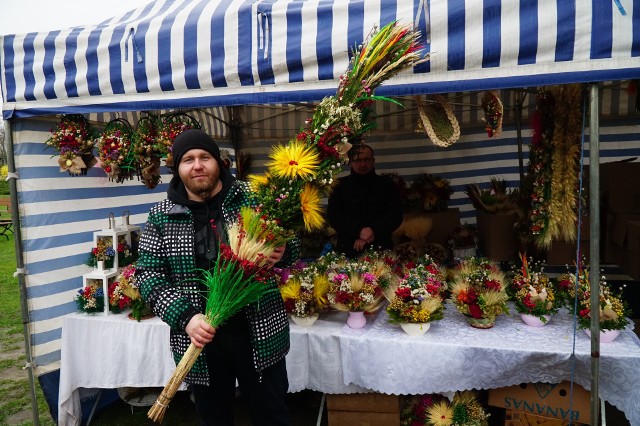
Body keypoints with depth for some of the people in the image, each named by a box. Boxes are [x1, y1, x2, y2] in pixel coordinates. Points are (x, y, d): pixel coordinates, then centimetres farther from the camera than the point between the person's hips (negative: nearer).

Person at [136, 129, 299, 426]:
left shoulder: (252, 198, -2)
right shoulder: (161, 216, -1)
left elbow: (291, 245, 5)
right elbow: (148, 274, -2)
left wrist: (283, 254, -19)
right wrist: (185, 317, -16)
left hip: (261, 334, 0)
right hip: (199, 339, 1)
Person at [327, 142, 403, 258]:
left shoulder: (386, 184, 8)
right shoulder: (341, 185, 7)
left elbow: (395, 215, 2)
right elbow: (333, 216, -2)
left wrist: (373, 231, -12)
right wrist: (359, 231, -15)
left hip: (381, 248, 0)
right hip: (348, 249, 0)